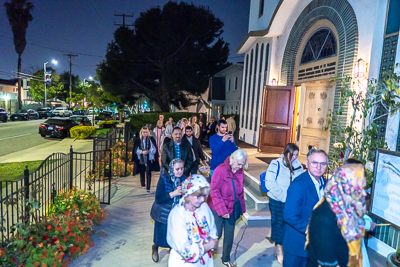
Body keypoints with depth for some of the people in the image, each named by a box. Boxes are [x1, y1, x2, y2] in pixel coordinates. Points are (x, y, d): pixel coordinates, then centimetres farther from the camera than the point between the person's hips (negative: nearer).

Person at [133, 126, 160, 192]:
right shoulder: (138, 140, 2)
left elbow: (154, 149, -1)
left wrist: (148, 151, -19)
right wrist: (142, 152, -16)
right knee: (142, 172, 15)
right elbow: (136, 150, 1)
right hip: (141, 159, 2)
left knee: (148, 172, -9)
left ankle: (148, 187, -5)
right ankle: (143, 184, 36)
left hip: (149, 159, -2)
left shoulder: (151, 139, -2)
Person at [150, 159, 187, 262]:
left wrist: (184, 192, -28)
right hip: (163, 214, -2)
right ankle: (155, 248, 47)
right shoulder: (164, 179, -20)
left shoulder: (183, 179, -10)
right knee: (162, 237, 12)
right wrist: (173, 193, -34)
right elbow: (158, 199, -23)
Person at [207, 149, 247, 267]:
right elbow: (214, 191, -20)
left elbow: (240, 191, 8)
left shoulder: (240, 171, -2)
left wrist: (241, 207, 7)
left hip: (231, 209, 5)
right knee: (217, 234, 4)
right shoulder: (221, 169, -20)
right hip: (218, 209, -5)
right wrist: (222, 210, -22)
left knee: (229, 236, 14)